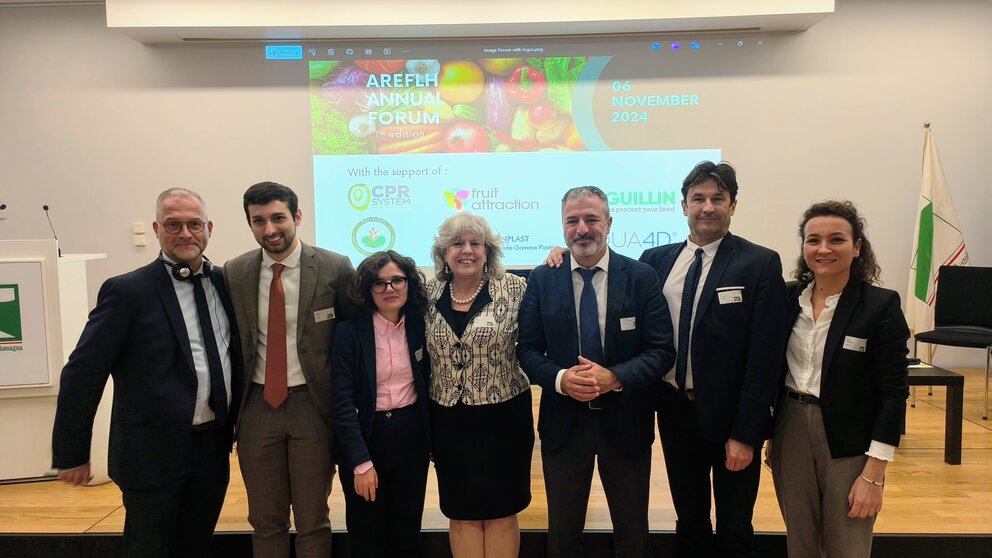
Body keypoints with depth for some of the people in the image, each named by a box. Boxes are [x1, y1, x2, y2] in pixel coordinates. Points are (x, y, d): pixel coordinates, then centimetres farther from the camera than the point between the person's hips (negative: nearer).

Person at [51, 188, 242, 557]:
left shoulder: (224, 283, 4)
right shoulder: (128, 291, -11)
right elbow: (83, 373, -9)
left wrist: (235, 427, 7)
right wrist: (71, 454, -6)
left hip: (213, 450, 5)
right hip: (154, 454, -4)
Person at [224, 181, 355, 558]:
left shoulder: (335, 269, -8)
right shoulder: (234, 273, 0)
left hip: (312, 404, -2)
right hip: (257, 406, 3)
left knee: (313, 522, 11)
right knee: (265, 522, 16)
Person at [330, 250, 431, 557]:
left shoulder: (419, 326, 0)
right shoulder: (349, 332, -11)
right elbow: (342, 401, -13)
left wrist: (434, 441, 8)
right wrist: (361, 462, -18)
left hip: (412, 437, 3)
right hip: (366, 437, -3)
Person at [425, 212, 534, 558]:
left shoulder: (514, 289, -7)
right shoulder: (431, 294, 2)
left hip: (503, 417, -2)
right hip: (449, 421, 3)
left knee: (501, 510, 11)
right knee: (461, 511, 13)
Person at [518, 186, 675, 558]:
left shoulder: (642, 277, -5)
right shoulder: (541, 280, -2)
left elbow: (662, 350, -8)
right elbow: (527, 349, -1)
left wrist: (614, 377, -23)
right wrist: (560, 378, -20)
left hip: (625, 422, 0)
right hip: (563, 423, 1)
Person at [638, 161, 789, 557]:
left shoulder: (760, 264, -9)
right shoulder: (656, 260, 2)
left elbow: (765, 356, -12)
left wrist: (745, 433, -14)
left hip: (730, 418, -3)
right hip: (675, 411, 3)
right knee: (689, 522, 19)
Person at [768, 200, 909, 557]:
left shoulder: (881, 305, -10)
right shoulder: (789, 298, 2)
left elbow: (893, 393, -11)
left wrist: (874, 475, -13)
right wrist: (770, 435, 10)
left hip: (849, 442, -3)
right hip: (790, 434, 4)